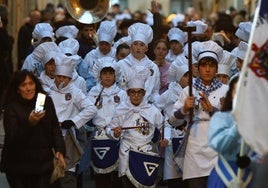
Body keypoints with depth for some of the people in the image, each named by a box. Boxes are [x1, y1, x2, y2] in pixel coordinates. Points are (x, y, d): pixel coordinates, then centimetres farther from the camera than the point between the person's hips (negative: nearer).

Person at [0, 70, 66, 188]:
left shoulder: (46, 101, 4)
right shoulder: (12, 107, -7)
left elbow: (55, 127, 10)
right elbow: (12, 136, -16)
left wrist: (60, 150, -1)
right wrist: (29, 123, -31)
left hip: (43, 163, 2)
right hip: (18, 165, -2)